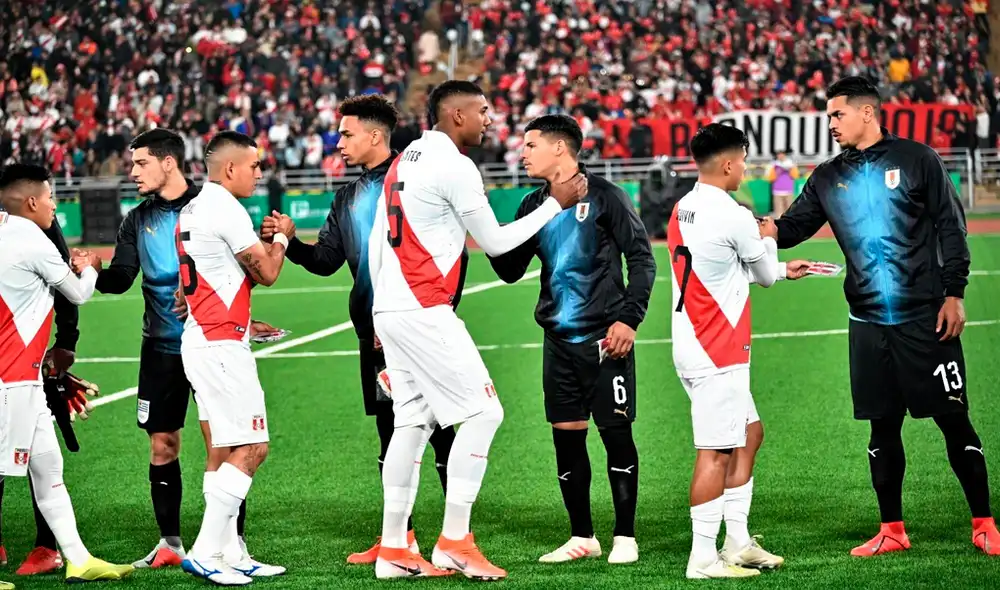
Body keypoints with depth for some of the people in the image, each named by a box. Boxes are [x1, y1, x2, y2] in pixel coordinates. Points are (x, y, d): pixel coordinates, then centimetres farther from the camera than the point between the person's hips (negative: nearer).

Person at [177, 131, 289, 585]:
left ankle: (227, 553, 11)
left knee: (223, 452, 10)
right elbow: (266, 274, -9)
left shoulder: (192, 209, 15)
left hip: (199, 340, 10)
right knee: (250, 449, -9)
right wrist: (280, 240, 8)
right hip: (222, 346, -10)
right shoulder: (225, 208, -15)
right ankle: (205, 552, -13)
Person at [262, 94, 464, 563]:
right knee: (390, 433, 11)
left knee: (439, 430, -4)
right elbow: (325, 260, 15)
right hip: (375, 335, 7)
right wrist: (290, 241, -3)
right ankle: (400, 536, 18)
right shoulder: (348, 199, 16)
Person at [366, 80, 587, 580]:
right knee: (483, 412, -5)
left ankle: (393, 548, 10)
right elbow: (495, 242, -5)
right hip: (424, 311, -9)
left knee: (412, 422, 11)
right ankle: (454, 542, -7)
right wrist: (556, 204, 2)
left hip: (390, 309, 9)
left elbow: (377, 240, 18)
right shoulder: (455, 167, -12)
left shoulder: (404, 160, 16)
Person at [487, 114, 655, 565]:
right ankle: (582, 537, 16)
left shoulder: (603, 197, -6)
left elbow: (642, 259, -6)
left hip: (603, 337, -6)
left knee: (616, 434, -4)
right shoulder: (534, 205, 12)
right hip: (559, 338, 6)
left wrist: (629, 318, -14)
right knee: (566, 437, 6)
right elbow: (510, 270, 14)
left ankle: (624, 538, 4)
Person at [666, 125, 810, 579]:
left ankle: (737, 542, 20)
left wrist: (784, 270, 32)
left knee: (749, 434, 18)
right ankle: (703, 559, -6)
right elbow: (764, 273, 1)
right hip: (718, 354, -10)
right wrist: (768, 238, 21)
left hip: (695, 349, 10)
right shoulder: (734, 217, -17)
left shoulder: (682, 211, 11)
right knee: (716, 452, -7)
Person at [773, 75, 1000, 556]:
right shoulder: (828, 178, 10)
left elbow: (950, 227, -1)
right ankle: (891, 530, 17)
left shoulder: (916, 160, -1)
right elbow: (790, 229, 10)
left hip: (925, 318, -4)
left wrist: (954, 293, -7)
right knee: (883, 426, 8)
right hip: (869, 322, 4)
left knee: (953, 421, -2)